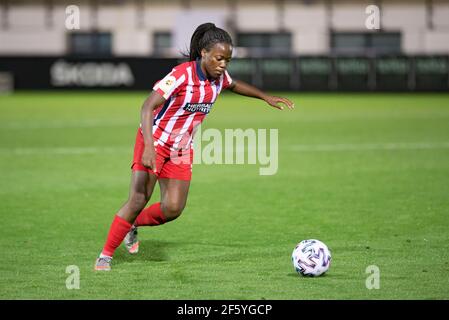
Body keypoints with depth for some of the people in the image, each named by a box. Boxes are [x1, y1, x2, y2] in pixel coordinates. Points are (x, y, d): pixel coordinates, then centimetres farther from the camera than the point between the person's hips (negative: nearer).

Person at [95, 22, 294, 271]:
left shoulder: (219, 77, -4)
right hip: (155, 141, -6)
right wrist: (149, 146, -45)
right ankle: (105, 255, -1)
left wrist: (266, 97, 21)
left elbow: (234, 85, 23)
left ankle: (133, 225, 25)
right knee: (138, 200, -14)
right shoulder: (181, 75, -26)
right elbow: (148, 107, -34)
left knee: (173, 209, -4)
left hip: (181, 149, 6)